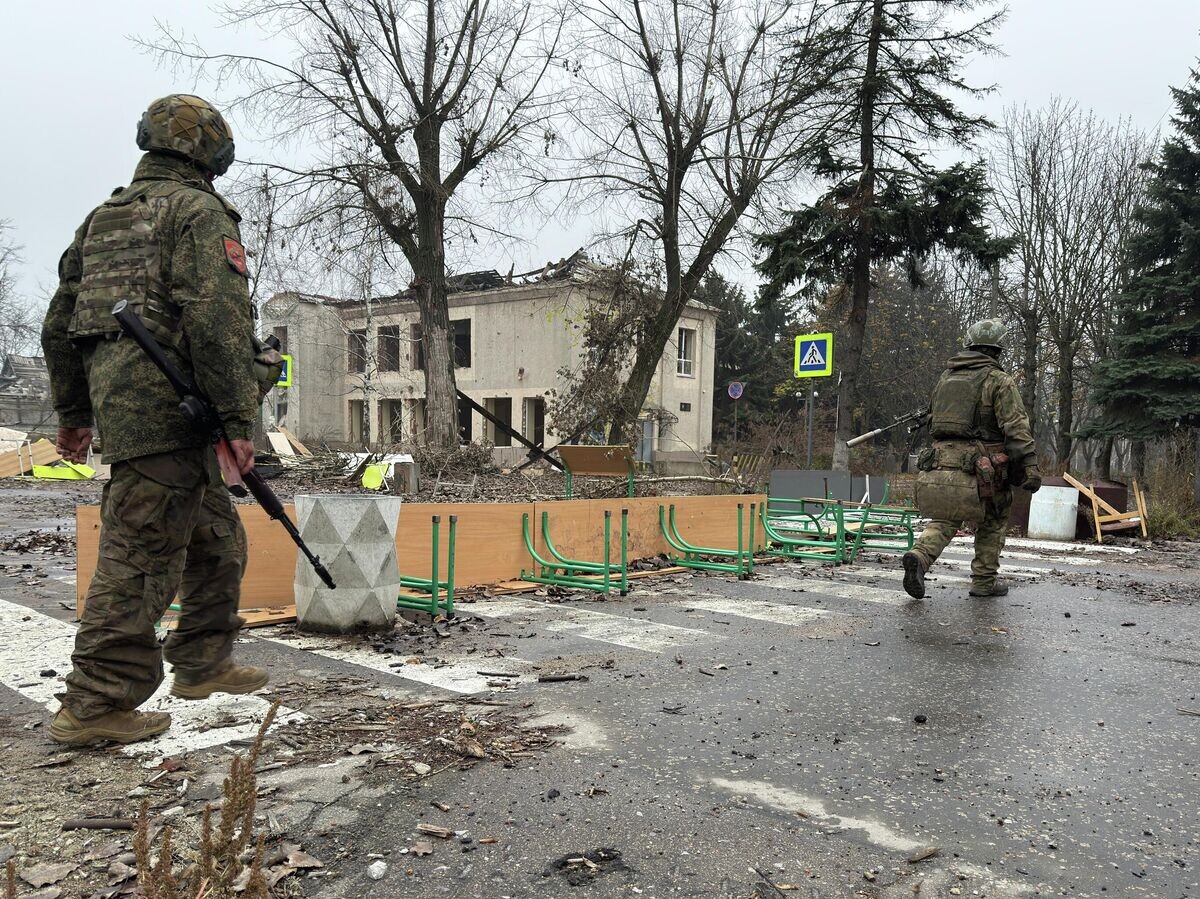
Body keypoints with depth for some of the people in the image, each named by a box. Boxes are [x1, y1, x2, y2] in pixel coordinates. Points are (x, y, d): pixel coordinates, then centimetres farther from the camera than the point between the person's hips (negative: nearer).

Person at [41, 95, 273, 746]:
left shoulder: (102, 217, 22)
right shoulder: (200, 212, -4)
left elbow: (60, 323, 23)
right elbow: (218, 320, -18)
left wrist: (73, 411, 28)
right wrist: (239, 420, -18)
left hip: (116, 396, 9)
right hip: (167, 404, -9)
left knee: (216, 538, 18)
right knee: (142, 552, -5)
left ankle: (202, 663, 27)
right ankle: (96, 704, 0)